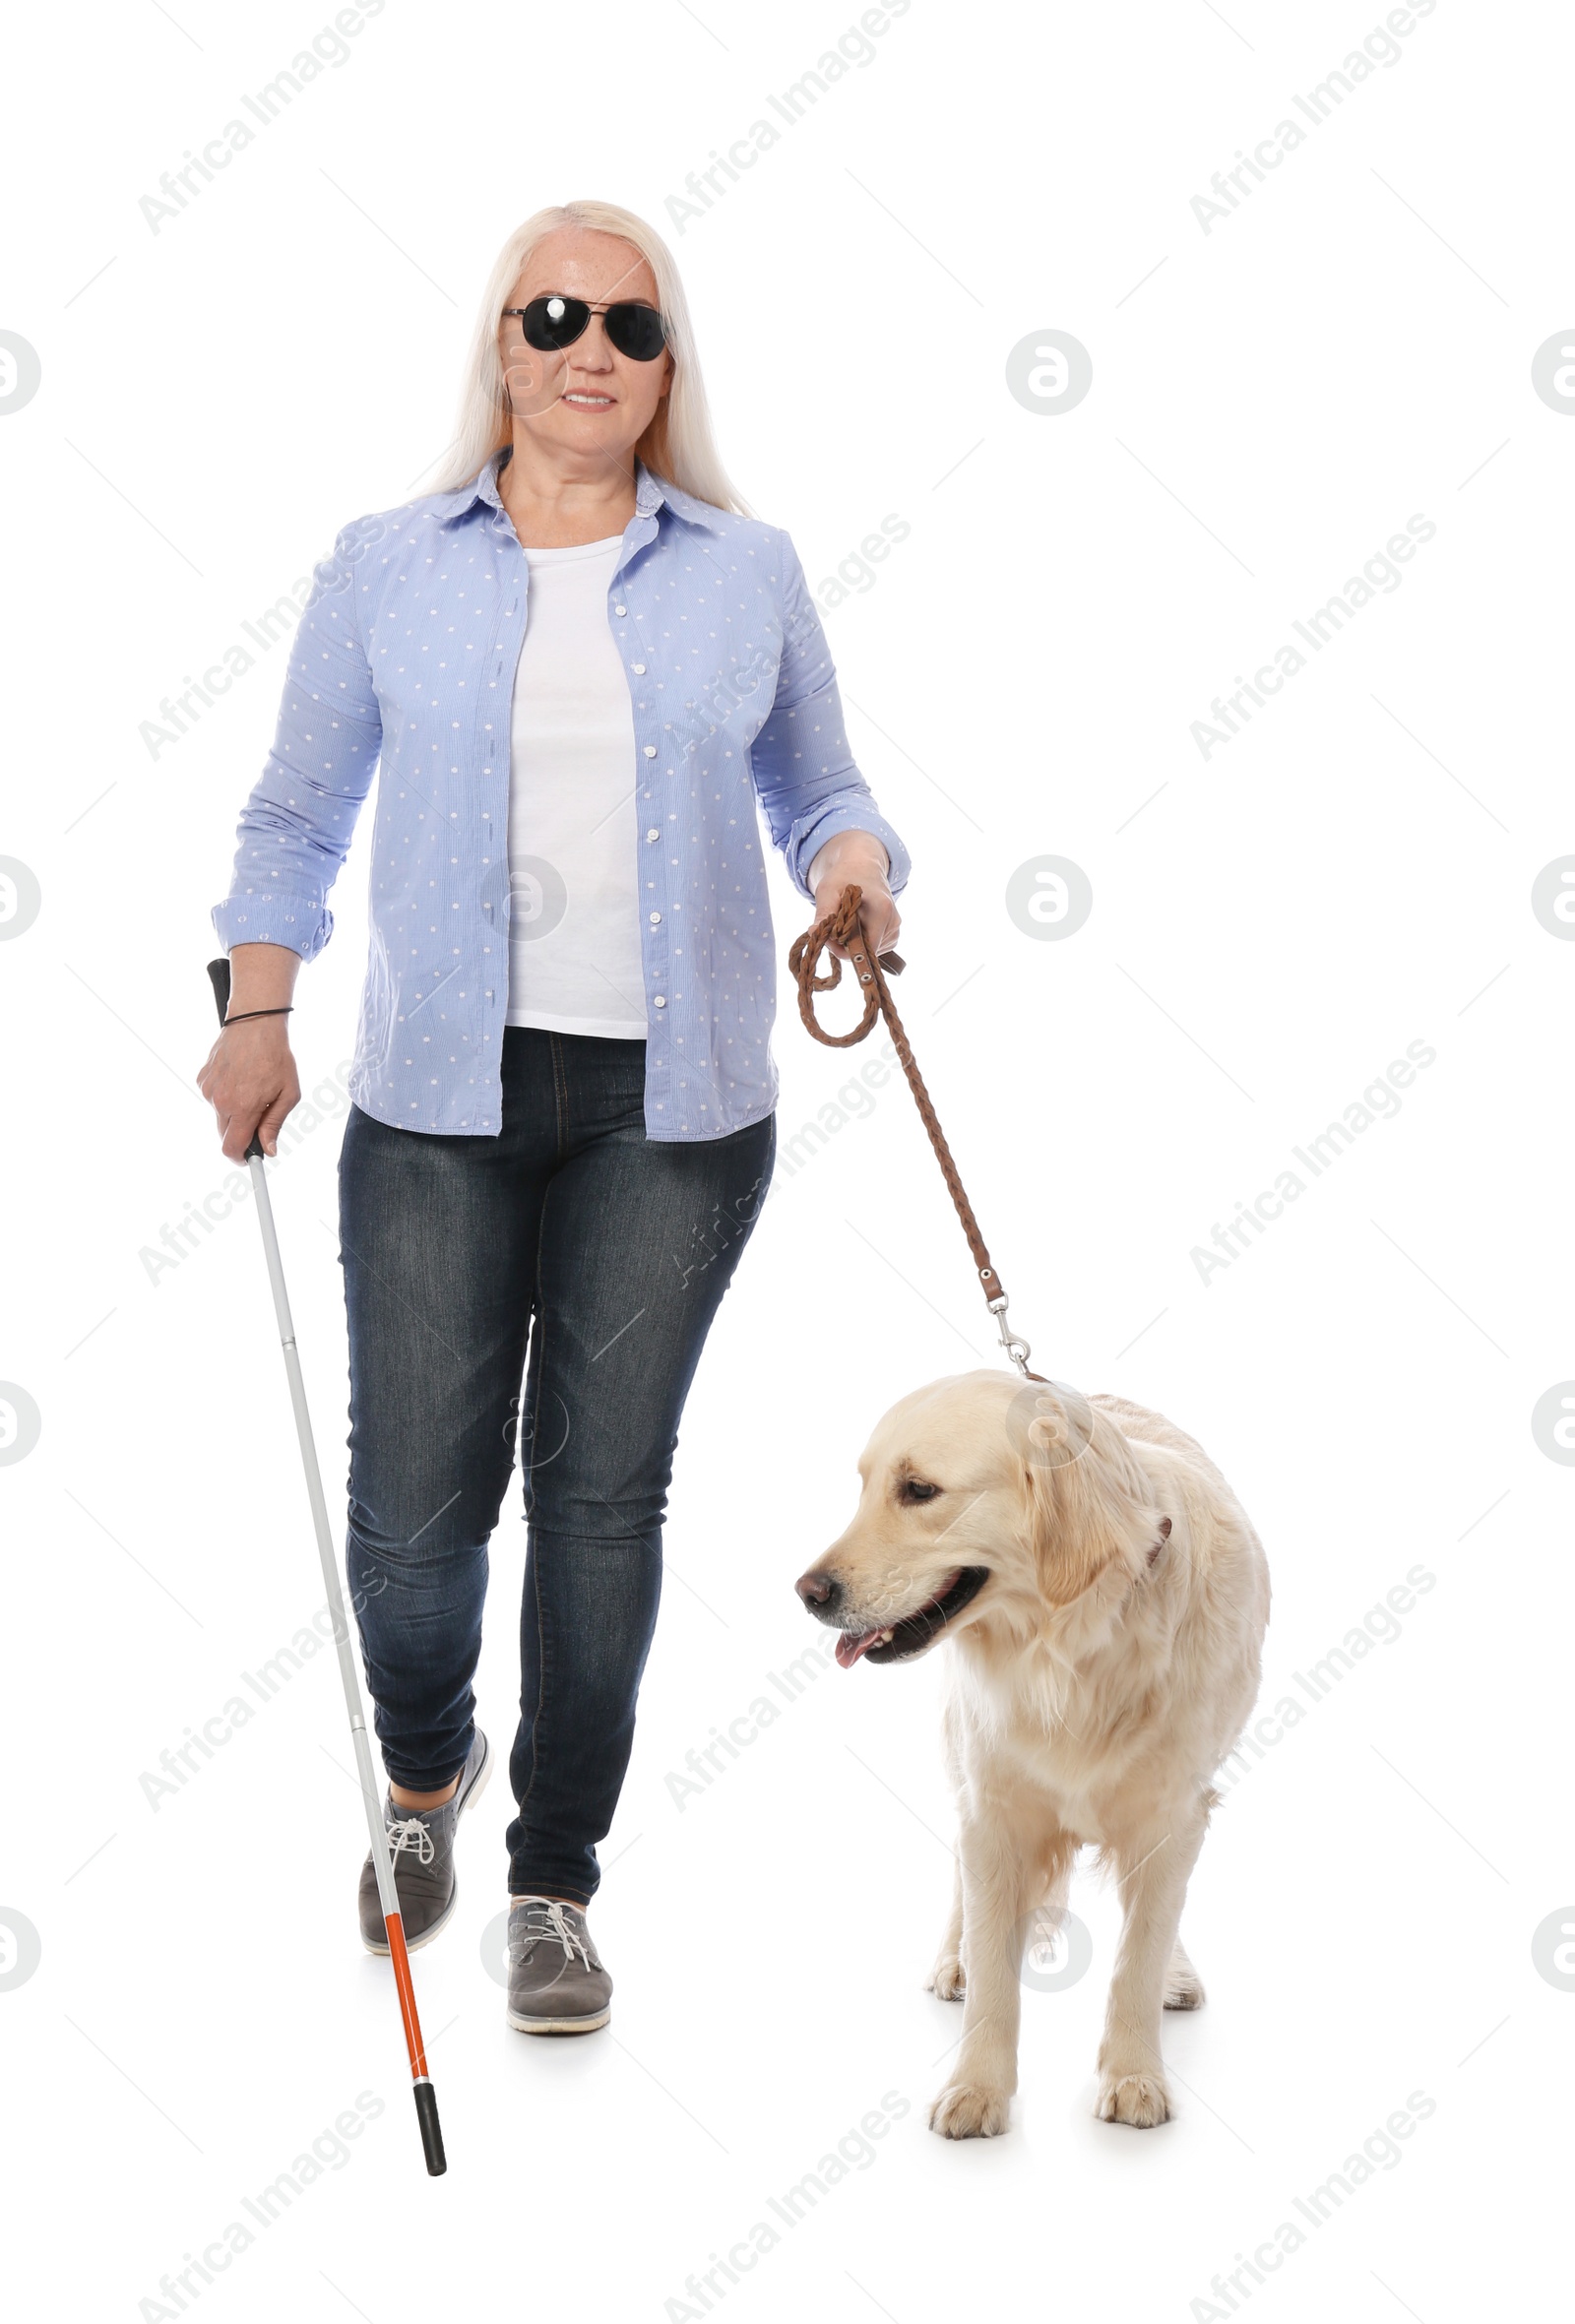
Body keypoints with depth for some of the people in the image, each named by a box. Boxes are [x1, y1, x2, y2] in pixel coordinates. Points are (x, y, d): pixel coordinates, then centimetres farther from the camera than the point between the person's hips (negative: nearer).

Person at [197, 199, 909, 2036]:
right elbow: (297, 815, 12)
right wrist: (254, 1014, 4)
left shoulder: (748, 573, 8)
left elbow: (818, 791, 13)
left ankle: (555, 1884, 19)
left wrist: (857, 863, -9)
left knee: (604, 1489, 3)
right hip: (441, 1095, 0)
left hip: (674, 1102, 0)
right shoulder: (386, 571, 7)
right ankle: (425, 1775, 31)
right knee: (416, 1492, -2)